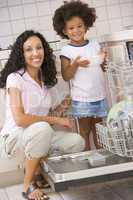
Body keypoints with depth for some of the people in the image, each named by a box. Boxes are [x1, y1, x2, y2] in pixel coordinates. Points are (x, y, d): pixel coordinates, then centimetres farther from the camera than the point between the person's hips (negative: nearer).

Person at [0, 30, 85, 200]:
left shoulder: (45, 79, 7)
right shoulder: (15, 78, -15)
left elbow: (42, 115, 11)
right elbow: (20, 119, -24)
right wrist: (54, 120, -18)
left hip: (38, 135, 7)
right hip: (14, 137, -6)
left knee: (77, 142, -15)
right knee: (42, 128, -38)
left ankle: (33, 167, 8)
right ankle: (28, 185, -18)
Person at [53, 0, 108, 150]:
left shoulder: (95, 44, 3)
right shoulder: (66, 51, -8)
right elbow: (66, 77, -9)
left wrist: (103, 59, -7)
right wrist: (75, 65, -25)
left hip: (99, 95, 4)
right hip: (81, 98, -4)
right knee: (85, 128, 5)